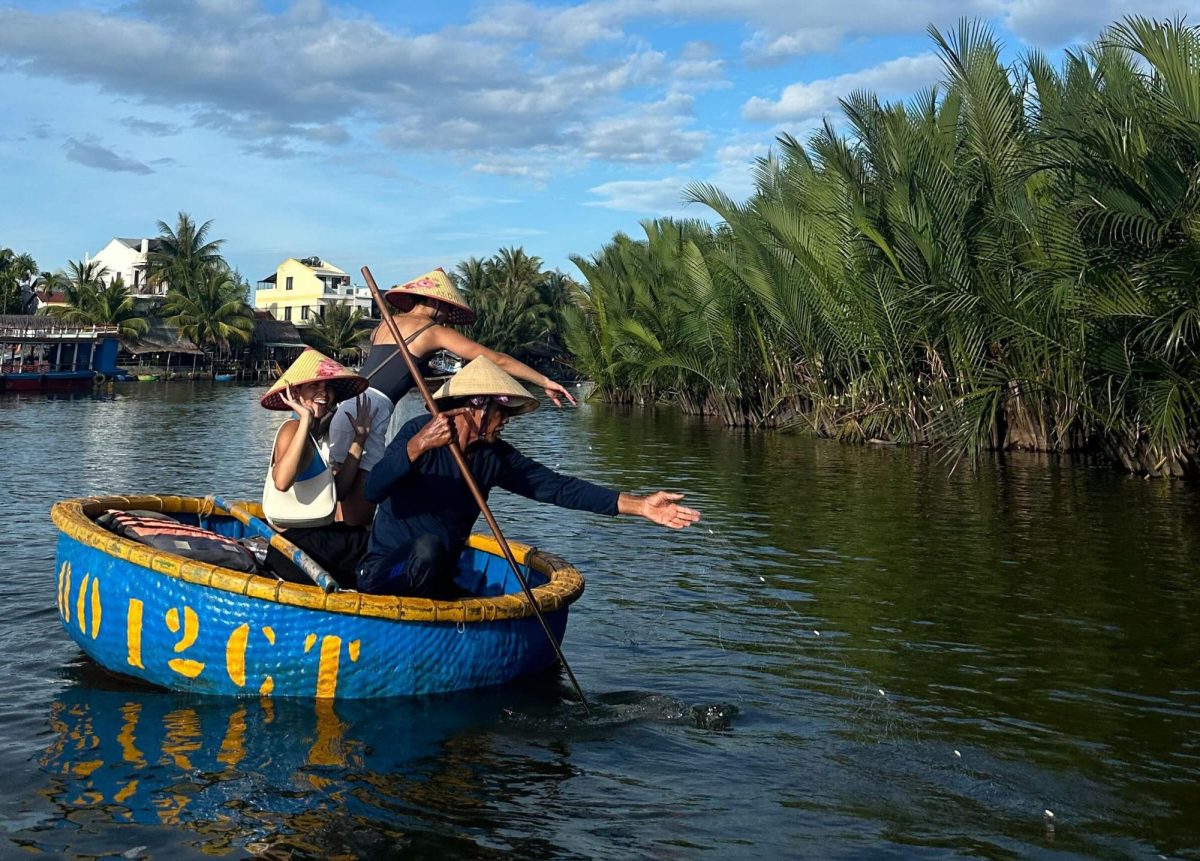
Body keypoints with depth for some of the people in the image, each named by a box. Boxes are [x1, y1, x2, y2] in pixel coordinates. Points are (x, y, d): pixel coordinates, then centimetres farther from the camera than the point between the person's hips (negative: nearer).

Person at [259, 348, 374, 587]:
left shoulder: (319, 434, 12)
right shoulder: (293, 429, -14)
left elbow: (339, 491, 8)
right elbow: (282, 481, -33)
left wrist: (358, 441, 6)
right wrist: (305, 421, -31)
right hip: (298, 546, -9)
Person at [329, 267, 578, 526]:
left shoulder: (385, 324, 22)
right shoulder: (434, 331, 3)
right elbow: (496, 359, 2)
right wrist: (546, 382, 6)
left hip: (345, 410, 7)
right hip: (371, 416, -7)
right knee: (358, 523, -6)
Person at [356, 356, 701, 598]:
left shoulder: (496, 456, 1)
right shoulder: (418, 433, -15)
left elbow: (558, 487, -4)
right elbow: (373, 491, -27)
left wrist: (638, 505, -11)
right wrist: (417, 446, -43)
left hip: (441, 580, 5)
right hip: (385, 572, -5)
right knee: (428, 546, -37)